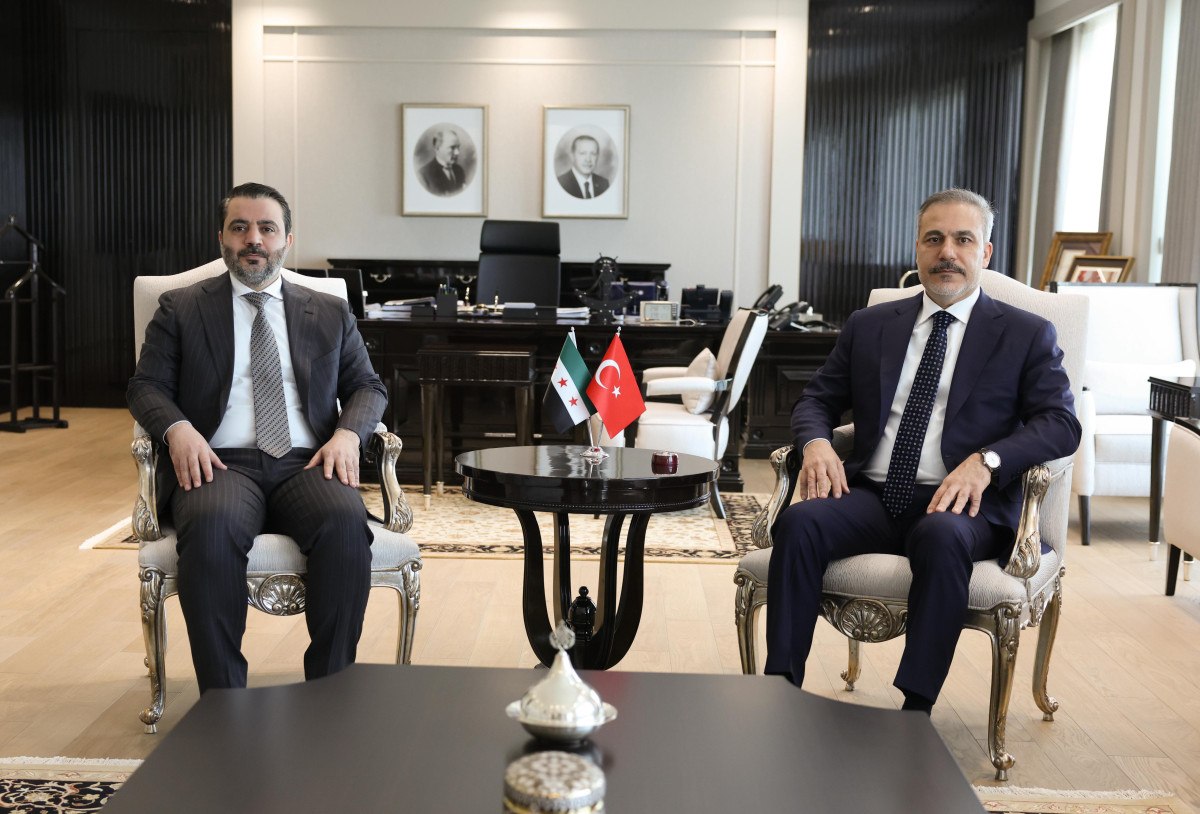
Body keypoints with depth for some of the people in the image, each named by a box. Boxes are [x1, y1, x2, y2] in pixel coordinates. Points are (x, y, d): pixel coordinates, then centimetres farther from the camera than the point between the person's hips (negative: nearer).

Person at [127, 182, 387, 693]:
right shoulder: (179, 310, 17)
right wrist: (178, 428, -13)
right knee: (211, 526, -37)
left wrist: (347, 433, -6)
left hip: (307, 464, 2)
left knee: (346, 521, -34)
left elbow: (367, 386, 17)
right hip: (221, 462, -1)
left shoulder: (330, 314, 21)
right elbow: (146, 386, 10)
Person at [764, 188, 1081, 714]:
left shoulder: (1026, 335, 9)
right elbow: (816, 399, 20)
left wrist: (985, 461, -19)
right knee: (798, 522, -27)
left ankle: (916, 711, -31)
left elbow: (1061, 423, -1)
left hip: (959, 502, -3)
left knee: (941, 537, -37)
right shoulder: (869, 326, 19)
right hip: (871, 496, 3)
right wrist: (816, 442, -5)